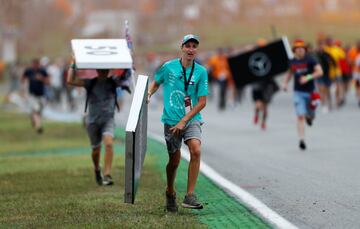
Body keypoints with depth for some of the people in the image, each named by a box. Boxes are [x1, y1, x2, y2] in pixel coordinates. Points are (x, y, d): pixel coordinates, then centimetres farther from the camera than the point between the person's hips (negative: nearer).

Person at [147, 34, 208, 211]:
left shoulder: (201, 72, -3)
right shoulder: (168, 67, -1)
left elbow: (202, 102, -4)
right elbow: (156, 82, 20)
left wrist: (183, 121, -11)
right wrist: (149, 94, -1)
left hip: (191, 119, 0)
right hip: (171, 120, 1)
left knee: (196, 150, -25)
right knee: (174, 160, 5)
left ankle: (190, 196, -21)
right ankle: (170, 193, 33)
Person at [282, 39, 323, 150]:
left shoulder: (309, 60, -8)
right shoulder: (292, 62, 3)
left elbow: (320, 72, -11)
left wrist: (308, 77, -23)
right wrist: (285, 83, 9)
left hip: (310, 91, -1)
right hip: (298, 92, 1)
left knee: (310, 115, 10)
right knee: (300, 117, -9)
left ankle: (309, 116, 49)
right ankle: (302, 140, -11)